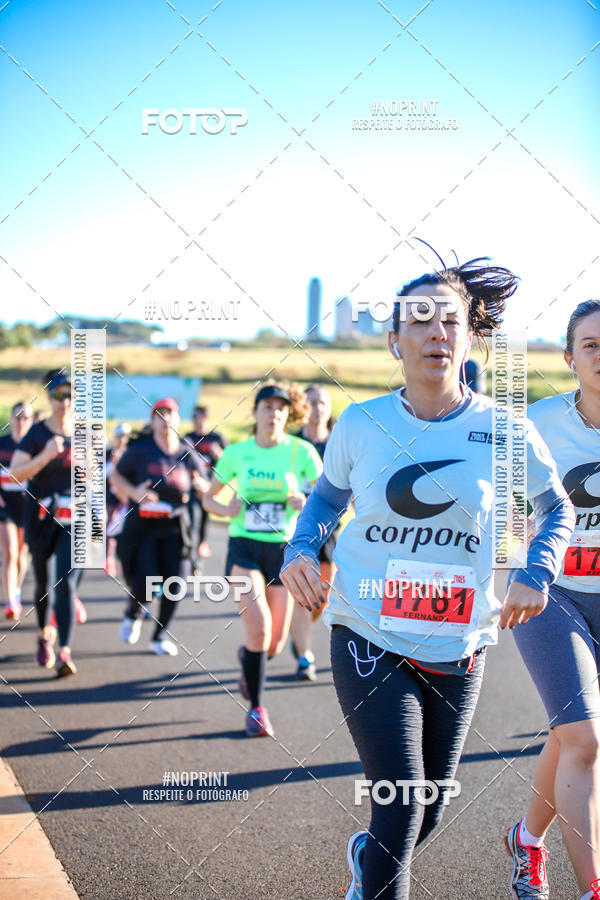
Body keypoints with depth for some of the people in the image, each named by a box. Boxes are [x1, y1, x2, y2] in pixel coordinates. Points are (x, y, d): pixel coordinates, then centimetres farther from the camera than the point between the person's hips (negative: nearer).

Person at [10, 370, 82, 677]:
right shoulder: (37, 433, -5)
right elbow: (15, 473, -15)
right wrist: (45, 456, -26)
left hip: (75, 519, 0)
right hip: (42, 517, 0)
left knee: (66, 583, -13)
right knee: (43, 583, 14)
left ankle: (64, 653, -16)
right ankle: (44, 635, 40)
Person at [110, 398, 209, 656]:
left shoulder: (188, 455, 3)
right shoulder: (140, 450, -5)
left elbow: (205, 488, 13)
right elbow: (115, 477, 5)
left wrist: (201, 486, -11)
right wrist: (134, 492, -14)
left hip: (175, 530, 2)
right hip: (141, 528, -2)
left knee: (174, 583, -5)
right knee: (143, 585, -10)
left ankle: (161, 635, 18)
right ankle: (132, 615, 27)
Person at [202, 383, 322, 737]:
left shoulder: (301, 452, -3)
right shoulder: (236, 452, 1)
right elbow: (208, 497, 11)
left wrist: (307, 504, -22)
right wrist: (226, 509, -10)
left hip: (283, 549, 1)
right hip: (244, 546, -1)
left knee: (275, 643, 3)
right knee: (259, 627, -19)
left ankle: (248, 657, 41)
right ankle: (256, 708, -1)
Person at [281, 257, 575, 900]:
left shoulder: (501, 430, -6)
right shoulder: (361, 423, -4)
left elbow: (558, 509, 10)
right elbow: (326, 497, 13)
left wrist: (536, 576, -6)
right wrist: (299, 552, -6)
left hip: (458, 650, 2)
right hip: (369, 638, -2)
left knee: (430, 808, 16)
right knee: (402, 804, -12)